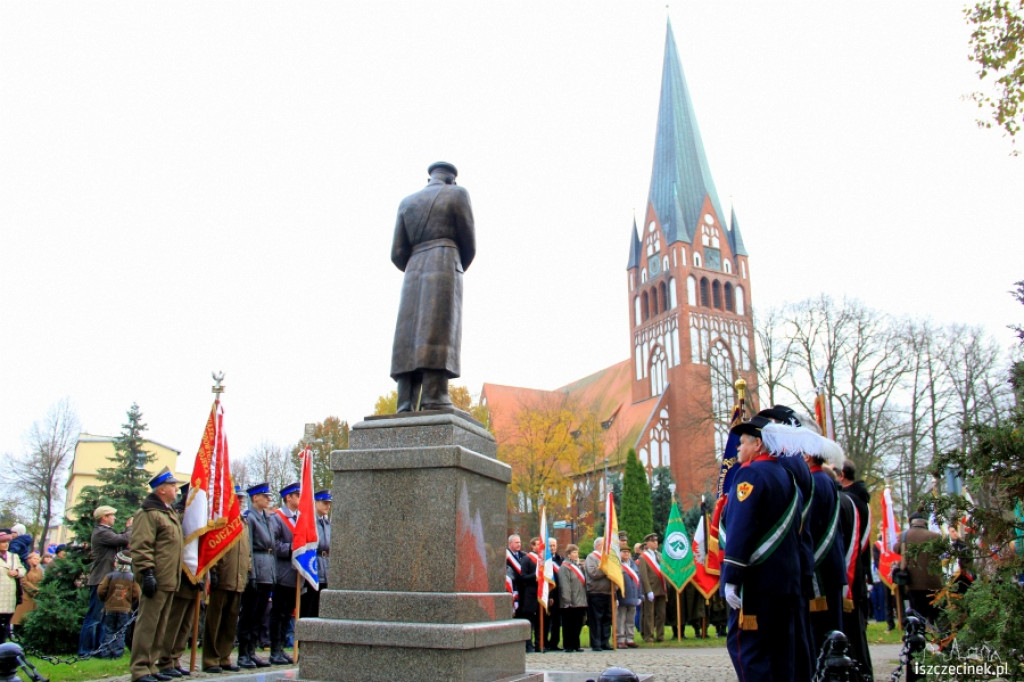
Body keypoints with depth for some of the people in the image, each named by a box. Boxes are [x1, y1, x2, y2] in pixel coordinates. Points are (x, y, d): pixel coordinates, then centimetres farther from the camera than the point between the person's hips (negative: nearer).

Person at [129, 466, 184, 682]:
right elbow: (141, 547, -18)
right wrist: (147, 573, -23)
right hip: (156, 580, -10)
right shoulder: (148, 513, -10)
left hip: (170, 581, 10)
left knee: (160, 626, 13)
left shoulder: (170, 512, 20)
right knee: (147, 624, -5)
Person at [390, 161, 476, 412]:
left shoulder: (407, 202, 21)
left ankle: (406, 407, -14)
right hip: (445, 265, -4)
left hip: (414, 273, 4)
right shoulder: (458, 194, 10)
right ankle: (435, 402, -26)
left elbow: (398, 254, 12)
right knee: (439, 336, -15)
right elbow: (468, 245, 6)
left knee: (410, 342, -3)